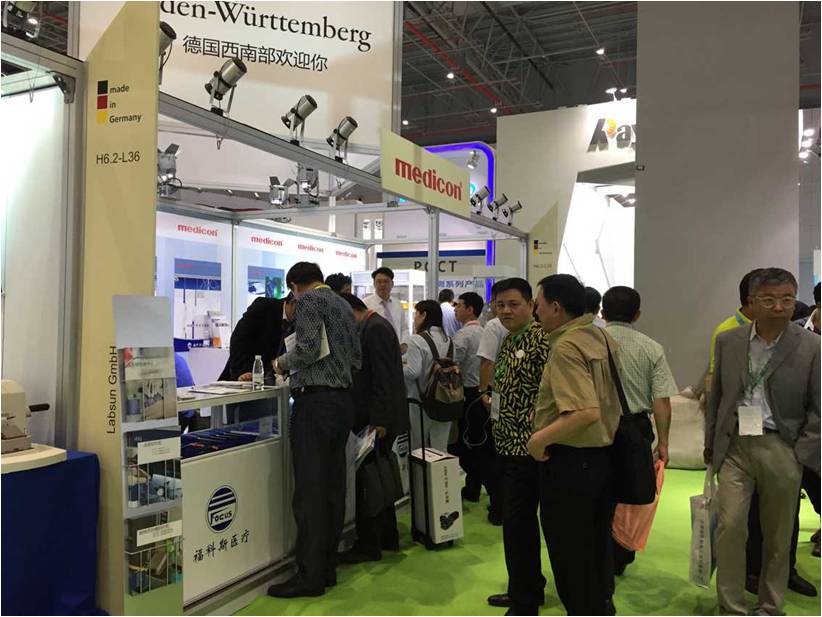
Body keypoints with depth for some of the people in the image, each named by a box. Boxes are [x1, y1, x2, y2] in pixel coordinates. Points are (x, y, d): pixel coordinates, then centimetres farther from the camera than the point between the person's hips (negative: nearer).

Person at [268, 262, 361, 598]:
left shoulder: (308, 300, -4)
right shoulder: (344, 305, 19)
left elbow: (309, 348, -18)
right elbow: (357, 359, 18)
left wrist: (282, 363, -1)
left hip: (315, 401, -9)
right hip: (343, 400, 9)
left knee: (310, 491, -5)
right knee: (333, 488, 11)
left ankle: (309, 576, 0)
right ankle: (327, 568, 19)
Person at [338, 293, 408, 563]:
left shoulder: (375, 329, -15)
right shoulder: (373, 326, 16)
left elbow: (383, 378, -21)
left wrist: (378, 421, -22)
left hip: (376, 421, -10)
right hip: (378, 419, 10)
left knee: (368, 480, -3)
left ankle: (368, 545, 6)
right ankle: (387, 538, 28)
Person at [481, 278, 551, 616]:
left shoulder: (541, 340, -16)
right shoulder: (508, 340, 13)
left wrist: (535, 433, -22)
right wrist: (492, 400, 8)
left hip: (527, 446, -9)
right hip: (508, 444, 9)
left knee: (516, 522, -3)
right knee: (523, 520, 18)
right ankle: (530, 588, 33)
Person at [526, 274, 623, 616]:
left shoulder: (565, 347, -22)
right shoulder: (602, 336, 4)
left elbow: (587, 412, -32)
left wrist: (540, 438, -23)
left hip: (569, 461, -9)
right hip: (605, 455, 9)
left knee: (569, 551, 9)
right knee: (596, 543, 24)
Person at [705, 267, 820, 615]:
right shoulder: (728, 341, 2)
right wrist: (711, 443, 11)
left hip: (782, 449, -1)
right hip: (735, 446, 1)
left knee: (778, 535, 11)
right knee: (730, 526, -5)